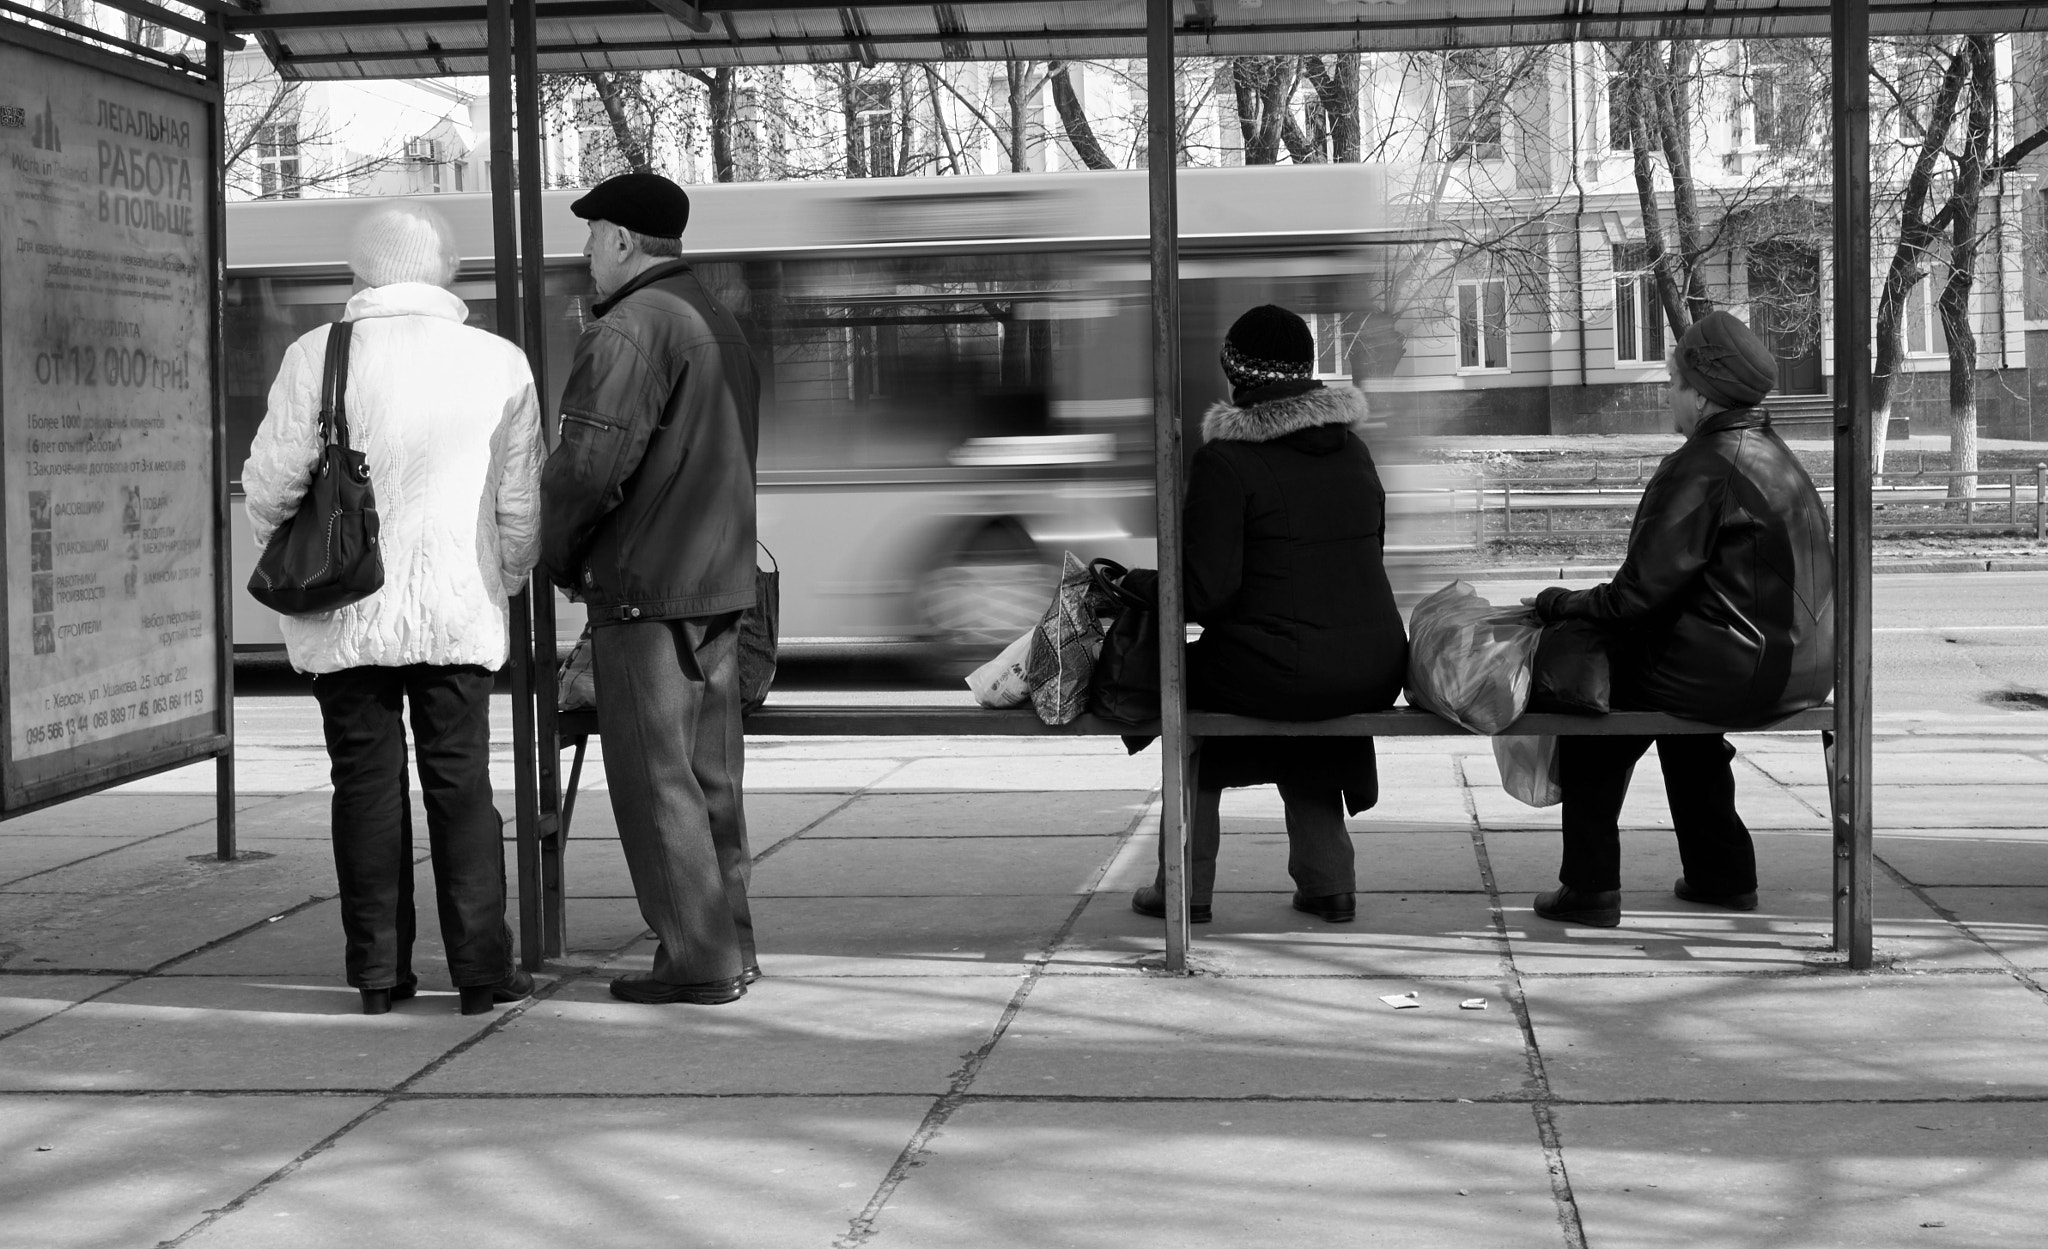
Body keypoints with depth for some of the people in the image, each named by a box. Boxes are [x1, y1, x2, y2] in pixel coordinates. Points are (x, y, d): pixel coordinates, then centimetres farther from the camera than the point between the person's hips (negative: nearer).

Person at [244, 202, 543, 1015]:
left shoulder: (318, 357, -5)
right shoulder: (501, 364, 0)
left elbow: (268, 483, -6)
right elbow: (521, 506, 4)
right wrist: (505, 582, 20)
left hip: (345, 613, -1)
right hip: (458, 611, 1)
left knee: (367, 784, 7)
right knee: (461, 782, 7)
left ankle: (379, 971, 11)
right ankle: (481, 967, 6)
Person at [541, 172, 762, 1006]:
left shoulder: (630, 329, -14)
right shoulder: (718, 324, 17)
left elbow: (589, 465, -21)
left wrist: (559, 556, -4)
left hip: (645, 590, -9)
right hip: (719, 581, 9)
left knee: (656, 781, -4)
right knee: (710, 778, 14)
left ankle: (698, 960, -2)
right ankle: (727, 946, 20)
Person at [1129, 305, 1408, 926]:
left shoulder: (1226, 461, -9)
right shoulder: (1352, 449, 13)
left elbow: (1206, 588, -13)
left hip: (1281, 676, -6)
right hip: (1375, 675, 6)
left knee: (1186, 679, 24)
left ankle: (1186, 888, 23)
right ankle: (1328, 881, 30)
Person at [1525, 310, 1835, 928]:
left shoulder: (1701, 469, -17)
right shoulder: (1776, 457, 13)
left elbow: (1642, 592, -19)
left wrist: (1566, 603, -3)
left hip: (1738, 676, -9)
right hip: (1802, 669, 9)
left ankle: (1590, 887, 11)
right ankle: (1722, 873, 36)